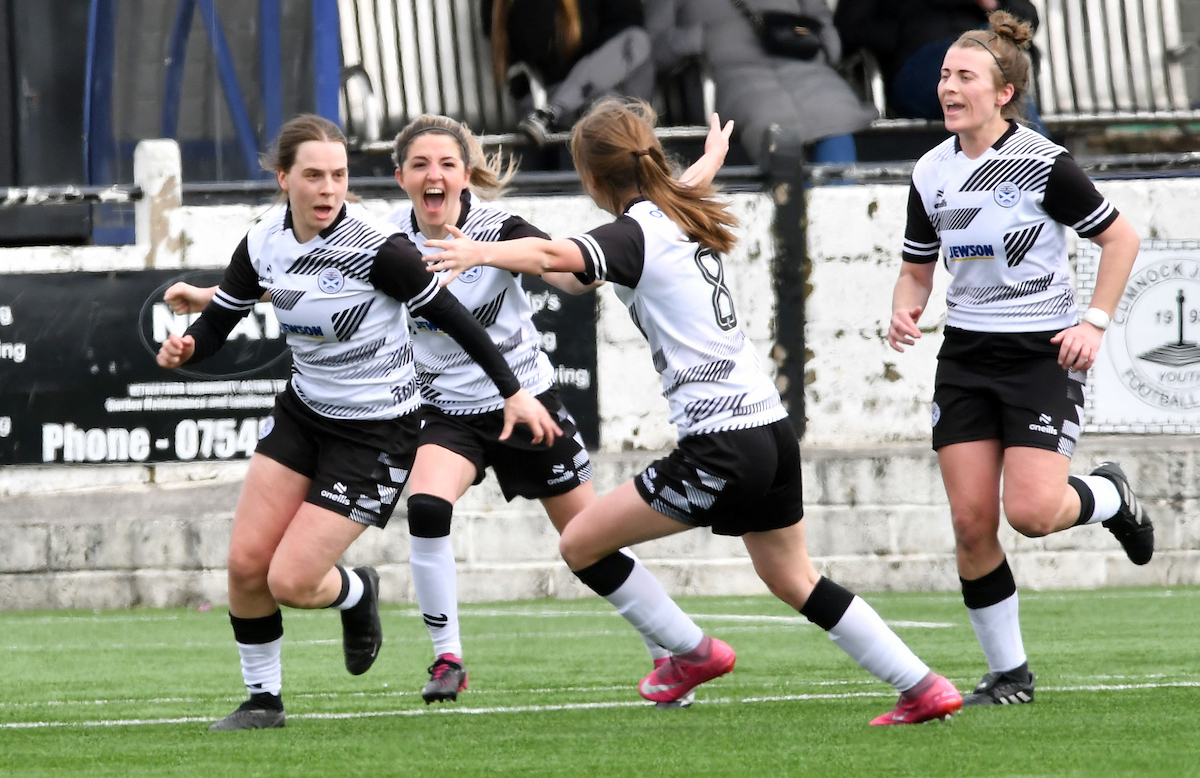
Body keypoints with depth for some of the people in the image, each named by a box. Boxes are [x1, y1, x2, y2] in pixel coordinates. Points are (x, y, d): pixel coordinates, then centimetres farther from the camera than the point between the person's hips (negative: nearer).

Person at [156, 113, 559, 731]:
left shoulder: (376, 248, -24)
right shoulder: (263, 245, -7)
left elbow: (450, 316, -15)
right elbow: (217, 323, 4)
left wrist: (512, 391, -12)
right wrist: (184, 349, -19)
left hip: (377, 431, -6)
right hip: (303, 413, 6)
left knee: (291, 582, -11)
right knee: (245, 563, -3)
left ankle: (356, 593, 25)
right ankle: (263, 698, 19)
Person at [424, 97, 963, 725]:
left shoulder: (638, 232, -11)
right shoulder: (685, 218, 14)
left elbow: (551, 255, -31)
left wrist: (483, 252, -40)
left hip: (723, 448, -9)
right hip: (771, 429, 9)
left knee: (581, 543, 1)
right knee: (793, 579, 23)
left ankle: (691, 652, 13)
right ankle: (924, 689, 21)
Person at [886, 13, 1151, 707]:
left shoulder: (1042, 164, -12)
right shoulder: (931, 174, 4)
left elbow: (1120, 238, -4)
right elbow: (917, 270, 16)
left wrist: (1095, 322, -12)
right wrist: (905, 311, -5)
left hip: (1044, 355, -5)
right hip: (967, 356, 5)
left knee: (1030, 511, -17)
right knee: (971, 520, -4)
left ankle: (1111, 495, 19)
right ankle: (1009, 674, 9)